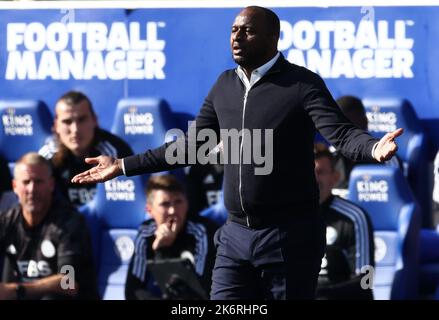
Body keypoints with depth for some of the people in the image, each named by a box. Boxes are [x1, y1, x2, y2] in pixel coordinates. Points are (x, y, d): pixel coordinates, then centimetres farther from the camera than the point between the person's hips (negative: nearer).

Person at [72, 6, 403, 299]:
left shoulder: (302, 84, -7)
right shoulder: (225, 86, 11)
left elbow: (341, 132, -19)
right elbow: (190, 145, 18)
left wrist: (374, 148, -43)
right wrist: (122, 166, 17)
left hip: (289, 236, -6)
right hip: (236, 235, 6)